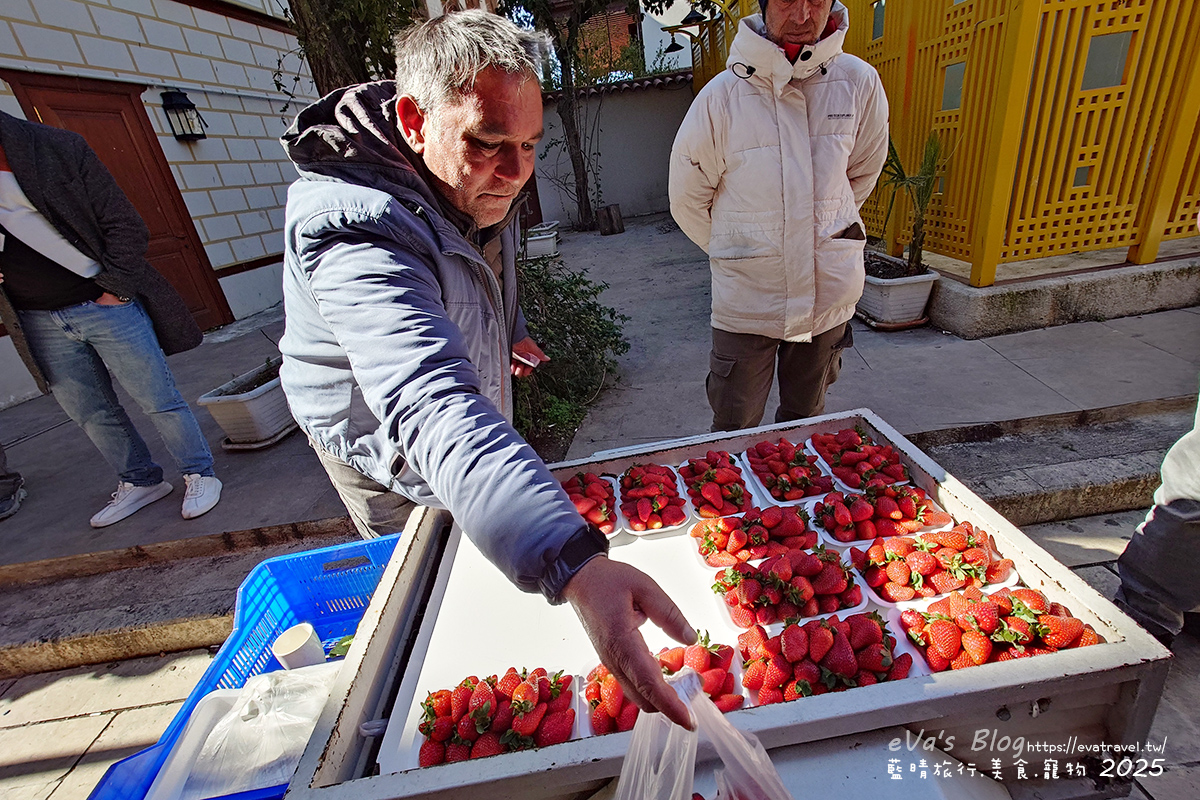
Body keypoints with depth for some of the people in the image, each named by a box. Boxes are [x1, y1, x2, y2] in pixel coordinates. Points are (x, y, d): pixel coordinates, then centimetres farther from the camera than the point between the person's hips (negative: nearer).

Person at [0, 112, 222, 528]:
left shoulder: (58, 148, -4)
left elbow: (125, 225, -6)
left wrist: (112, 287, -10)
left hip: (105, 304, -5)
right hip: (39, 321, 5)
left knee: (159, 400, 1)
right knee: (90, 414, 11)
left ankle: (199, 475, 16)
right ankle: (141, 482, 28)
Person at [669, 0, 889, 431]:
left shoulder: (860, 83, -3)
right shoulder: (723, 95, -9)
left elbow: (863, 173, 14)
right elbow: (686, 199, 0)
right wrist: (733, 250, 9)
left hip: (829, 294, 3)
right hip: (746, 296, -2)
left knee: (806, 421, 19)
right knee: (734, 430, 4)